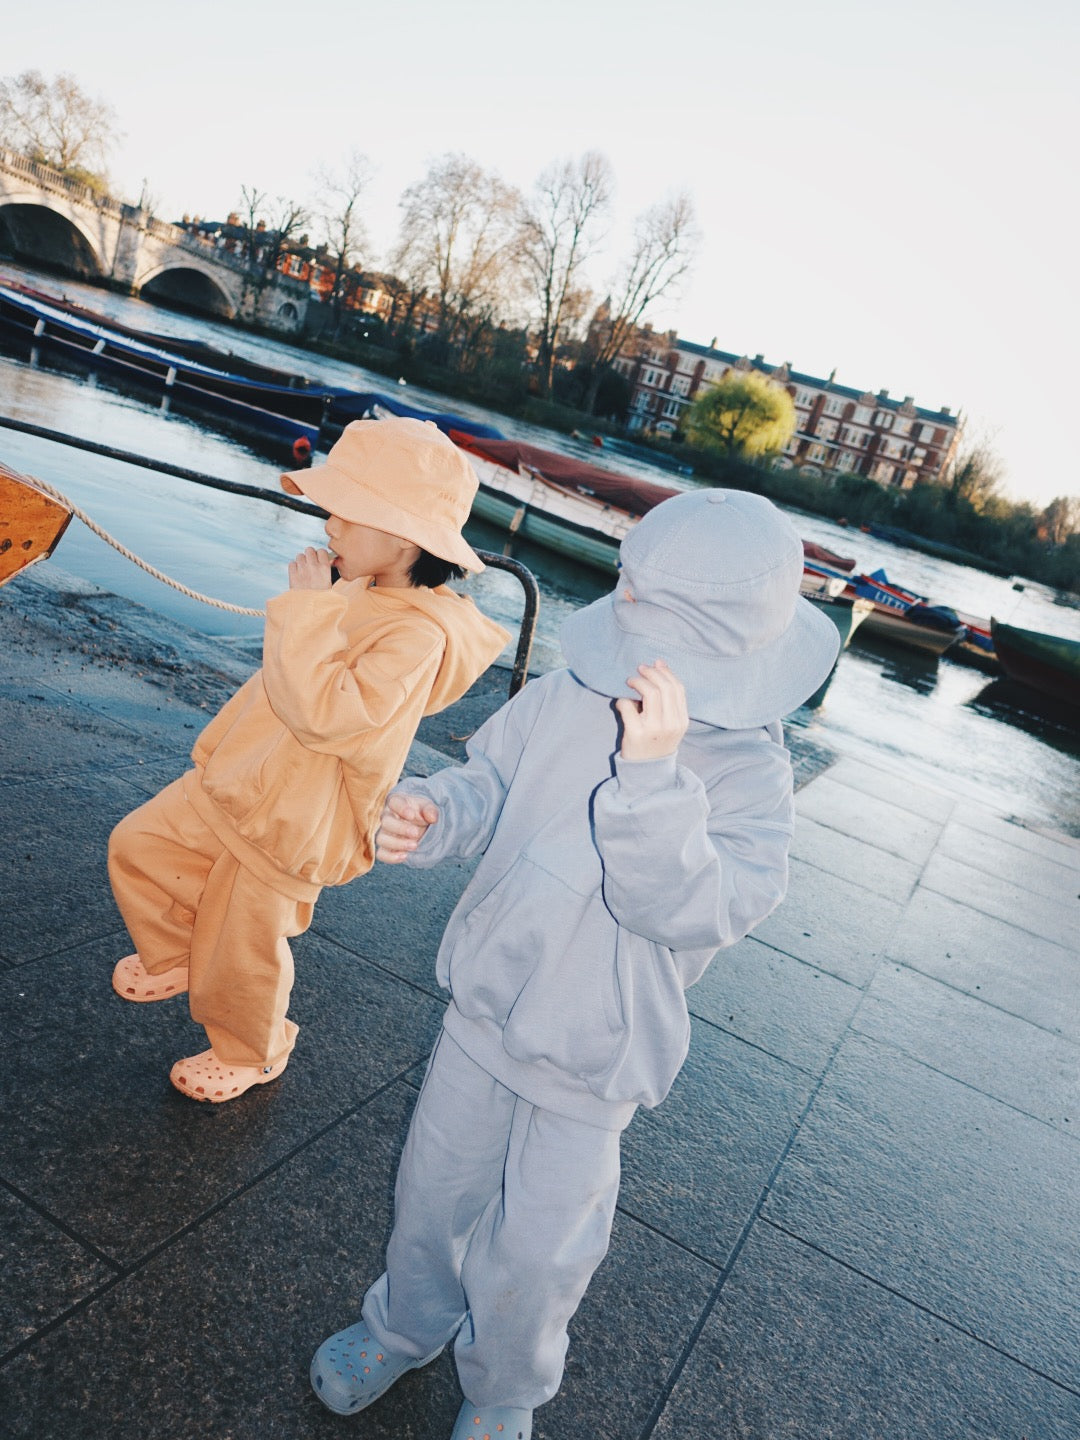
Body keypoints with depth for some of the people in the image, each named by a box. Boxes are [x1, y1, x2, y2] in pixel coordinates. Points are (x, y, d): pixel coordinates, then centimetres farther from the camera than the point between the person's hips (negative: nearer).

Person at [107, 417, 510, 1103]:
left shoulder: (418, 633, -31)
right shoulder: (357, 593, -3)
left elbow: (322, 713, -40)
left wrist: (308, 607, -34)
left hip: (289, 826, -8)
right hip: (235, 786, 8)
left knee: (241, 955, 13)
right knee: (138, 844, 17)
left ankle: (250, 1056, 44)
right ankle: (173, 960, 42)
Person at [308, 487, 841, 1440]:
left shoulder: (750, 780, -21)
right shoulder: (566, 698, -14)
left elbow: (687, 907, -33)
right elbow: (489, 785, -2)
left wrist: (651, 772, -45)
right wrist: (431, 815, -23)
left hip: (596, 1057, -3)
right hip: (488, 1005, 3)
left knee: (535, 1251, 15)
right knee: (435, 1190, 23)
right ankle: (407, 1322, 55)